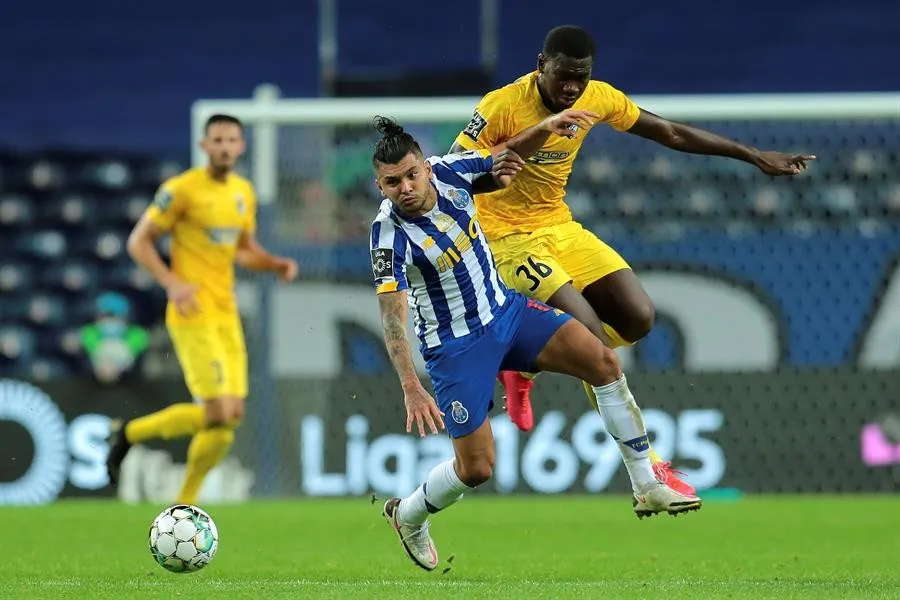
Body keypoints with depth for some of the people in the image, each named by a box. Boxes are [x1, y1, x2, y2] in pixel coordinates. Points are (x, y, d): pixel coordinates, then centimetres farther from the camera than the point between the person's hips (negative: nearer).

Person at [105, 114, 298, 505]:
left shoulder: (244, 192, 12)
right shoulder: (182, 190, -9)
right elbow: (138, 242, -7)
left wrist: (276, 265, 5)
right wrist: (172, 283, -20)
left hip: (227, 313, 7)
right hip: (193, 313, -7)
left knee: (232, 415, 2)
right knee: (217, 412, -16)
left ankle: (185, 502, 15)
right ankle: (131, 433, 6)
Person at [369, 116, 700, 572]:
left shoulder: (450, 171, -12)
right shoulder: (390, 235, -27)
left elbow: (499, 166, 11)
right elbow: (392, 317, -34)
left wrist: (502, 169, -13)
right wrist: (412, 390, -44)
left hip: (504, 309, 5)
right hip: (455, 346, -5)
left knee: (604, 363, -10)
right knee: (476, 469, -7)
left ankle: (647, 487, 2)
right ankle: (407, 515, 25)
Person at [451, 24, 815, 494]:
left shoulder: (599, 99, -4)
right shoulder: (502, 106, -21)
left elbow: (671, 134, 7)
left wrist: (754, 156, 7)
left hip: (560, 227, 7)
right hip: (508, 238, -7)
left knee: (637, 318, -7)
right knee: (592, 335, -21)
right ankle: (647, 468, -14)